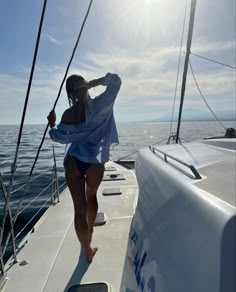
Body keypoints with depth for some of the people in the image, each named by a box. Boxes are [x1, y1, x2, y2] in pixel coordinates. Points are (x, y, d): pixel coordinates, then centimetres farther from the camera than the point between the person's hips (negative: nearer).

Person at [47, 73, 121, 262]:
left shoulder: (68, 114, 0)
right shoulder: (97, 105, -8)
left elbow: (58, 136, 9)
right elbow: (116, 81, -4)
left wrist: (52, 124, 27)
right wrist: (93, 83, -6)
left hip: (72, 162, 1)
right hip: (94, 162, -1)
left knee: (79, 208, 9)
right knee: (91, 197, 26)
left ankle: (87, 250, 22)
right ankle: (89, 232, 51)